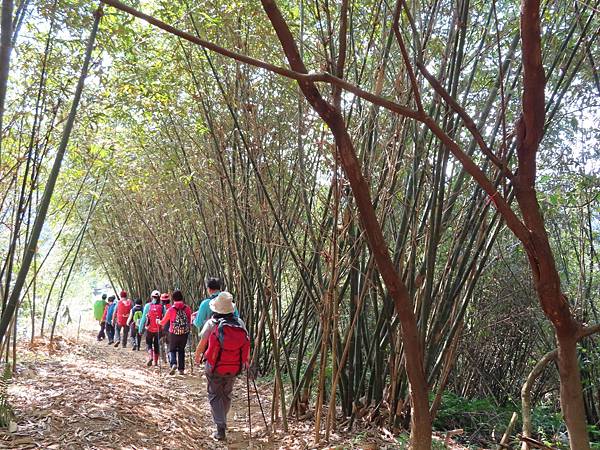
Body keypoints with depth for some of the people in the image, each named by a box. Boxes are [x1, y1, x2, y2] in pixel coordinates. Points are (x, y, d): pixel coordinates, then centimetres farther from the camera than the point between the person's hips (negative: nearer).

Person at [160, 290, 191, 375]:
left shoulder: (170, 310, -11)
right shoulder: (187, 308, -5)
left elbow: (163, 322, 3)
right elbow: (190, 321, 9)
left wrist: (159, 322, 25)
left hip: (174, 333, -2)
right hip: (185, 333, 2)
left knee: (172, 350, 16)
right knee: (181, 350, 18)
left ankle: (173, 364, -9)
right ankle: (181, 369, 16)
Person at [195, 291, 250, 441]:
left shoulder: (211, 323, -11)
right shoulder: (240, 323, -3)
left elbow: (201, 344, -4)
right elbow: (247, 343, 2)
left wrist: (197, 357, 16)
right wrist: (246, 360, 18)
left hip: (215, 368, -3)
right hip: (234, 368, 3)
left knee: (215, 396, 8)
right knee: (226, 395, 22)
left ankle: (220, 429, -2)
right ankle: (221, 421, 39)